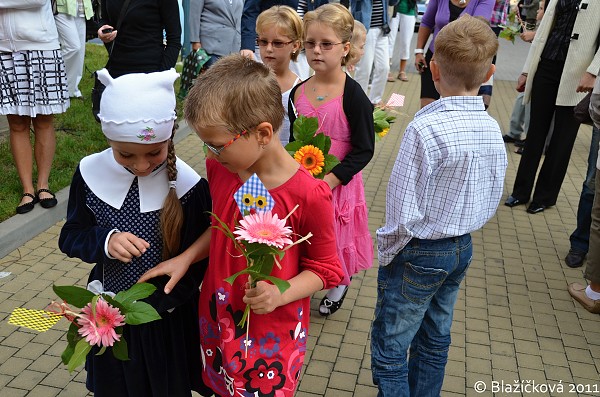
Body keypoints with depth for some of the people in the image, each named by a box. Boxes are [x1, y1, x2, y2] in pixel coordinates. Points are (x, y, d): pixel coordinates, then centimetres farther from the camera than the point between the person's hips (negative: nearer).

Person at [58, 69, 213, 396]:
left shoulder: (189, 185, -20)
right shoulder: (90, 173, -11)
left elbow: (198, 261, -13)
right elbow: (70, 237, -1)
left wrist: (152, 304, -21)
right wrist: (105, 240, -23)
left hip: (167, 316, -2)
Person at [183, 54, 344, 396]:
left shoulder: (308, 196, -25)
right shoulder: (218, 169, -9)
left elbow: (325, 268, -12)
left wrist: (281, 294, -27)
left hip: (273, 334, -5)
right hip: (217, 322, 5)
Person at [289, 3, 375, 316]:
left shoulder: (353, 95, -15)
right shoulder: (298, 92, -1)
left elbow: (364, 149, -13)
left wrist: (331, 179, -21)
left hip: (337, 183, -4)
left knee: (334, 240, 13)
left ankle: (338, 286, 43)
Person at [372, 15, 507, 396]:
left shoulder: (426, 129, -25)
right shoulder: (492, 128, -3)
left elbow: (403, 211, -23)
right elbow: (492, 202, 7)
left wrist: (387, 251, -6)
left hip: (419, 253, -7)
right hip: (463, 249, 8)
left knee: (389, 349, 6)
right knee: (435, 341, 22)